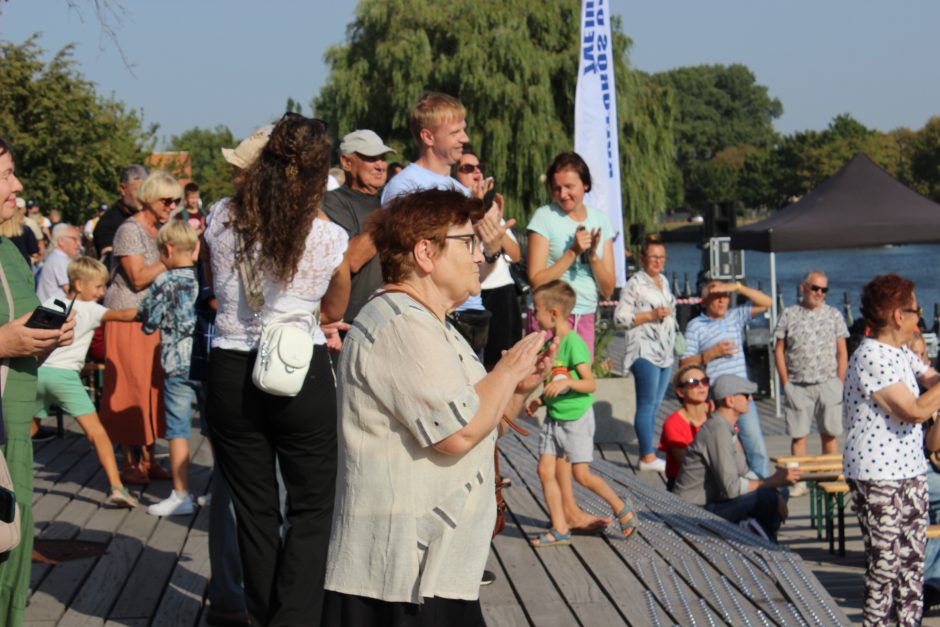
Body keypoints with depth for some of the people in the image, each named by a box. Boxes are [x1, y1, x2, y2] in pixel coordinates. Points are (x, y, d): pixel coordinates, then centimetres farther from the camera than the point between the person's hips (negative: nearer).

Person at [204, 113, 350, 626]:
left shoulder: (221, 220, -2)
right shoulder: (329, 237, -8)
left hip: (230, 374, 3)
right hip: (302, 376, -2)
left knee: (254, 510, 13)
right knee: (312, 510, 9)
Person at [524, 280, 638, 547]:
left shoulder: (574, 342, -17)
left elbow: (590, 384, -19)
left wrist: (567, 383, -33)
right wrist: (540, 401, 5)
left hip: (577, 417, -8)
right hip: (553, 417, 8)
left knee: (581, 474, -5)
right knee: (545, 470, 1)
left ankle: (621, 506, 18)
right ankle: (560, 529, 8)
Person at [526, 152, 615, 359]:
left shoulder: (599, 219, 8)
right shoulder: (544, 217, -4)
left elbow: (608, 289, 6)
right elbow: (536, 281, -11)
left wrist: (593, 255, -9)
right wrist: (573, 252, -14)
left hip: (585, 318, 4)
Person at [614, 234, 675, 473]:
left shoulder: (664, 281, 16)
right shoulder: (635, 283, -8)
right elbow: (620, 318, -13)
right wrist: (651, 315, -18)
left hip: (665, 352, 8)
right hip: (645, 352, -8)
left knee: (655, 405, 9)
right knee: (647, 404, -9)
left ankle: (647, 452, 13)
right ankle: (648, 456, -7)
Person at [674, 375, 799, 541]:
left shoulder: (727, 427, 12)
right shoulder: (718, 431, -20)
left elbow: (743, 472, 16)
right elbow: (731, 487, -25)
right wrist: (772, 482, -13)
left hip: (709, 503, 11)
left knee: (777, 497, 13)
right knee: (767, 498, -22)